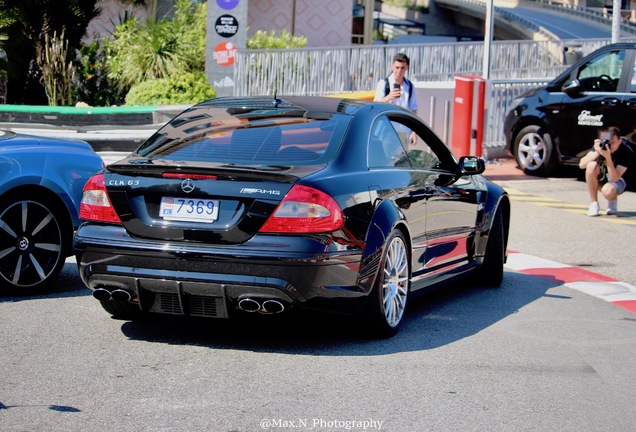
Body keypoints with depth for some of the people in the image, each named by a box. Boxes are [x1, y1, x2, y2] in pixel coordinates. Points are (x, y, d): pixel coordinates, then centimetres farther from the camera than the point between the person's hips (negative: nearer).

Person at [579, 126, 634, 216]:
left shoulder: (627, 152, -25)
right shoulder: (601, 145, -16)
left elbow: (614, 178, -31)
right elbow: (581, 165, -23)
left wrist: (608, 157, -43)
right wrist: (596, 153, -38)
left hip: (618, 181, -4)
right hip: (600, 178, 4)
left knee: (607, 191, -39)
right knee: (591, 165, -30)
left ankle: (613, 200, 2)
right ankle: (594, 203, -17)